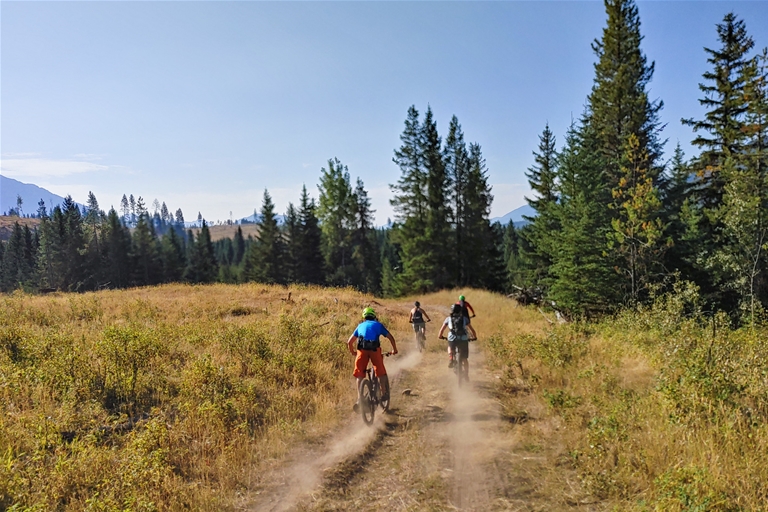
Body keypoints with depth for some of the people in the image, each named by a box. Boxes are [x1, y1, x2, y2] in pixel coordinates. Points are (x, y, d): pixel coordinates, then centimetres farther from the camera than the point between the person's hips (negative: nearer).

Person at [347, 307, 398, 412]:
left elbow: (349, 342, 26)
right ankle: (384, 393, 18)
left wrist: (353, 352, 43)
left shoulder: (360, 326, 30)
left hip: (362, 349, 1)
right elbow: (391, 337, 21)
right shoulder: (378, 324, 26)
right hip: (375, 348, -1)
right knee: (381, 372, 17)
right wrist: (394, 349, 35)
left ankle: (359, 399, 2)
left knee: (359, 375, 9)